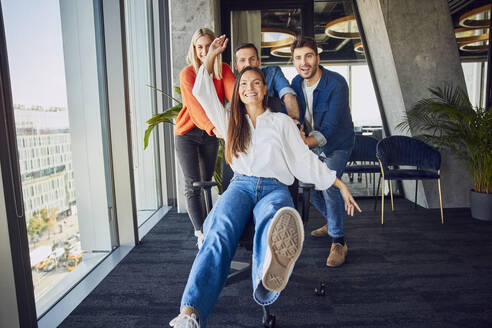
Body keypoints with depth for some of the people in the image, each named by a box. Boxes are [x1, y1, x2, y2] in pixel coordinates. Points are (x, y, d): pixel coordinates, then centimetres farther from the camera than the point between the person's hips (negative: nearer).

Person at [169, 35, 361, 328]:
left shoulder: (282, 121, 22)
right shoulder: (231, 122, 28)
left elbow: (305, 159, 18)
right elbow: (203, 93, 27)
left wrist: (341, 185, 13)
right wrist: (211, 56, 32)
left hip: (275, 187, -1)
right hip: (241, 185, 1)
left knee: (273, 222, -40)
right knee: (220, 232, -33)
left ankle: (269, 281, -72)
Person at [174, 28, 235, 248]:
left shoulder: (223, 70, -3)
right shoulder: (187, 73, -14)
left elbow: (234, 94, -20)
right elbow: (196, 105, -28)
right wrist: (213, 126, -45)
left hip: (210, 134, 4)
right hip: (188, 133, -3)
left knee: (207, 181, 12)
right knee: (192, 185, -7)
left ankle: (202, 227, 29)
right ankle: (201, 233, -3)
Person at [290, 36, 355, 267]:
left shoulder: (336, 84, -26)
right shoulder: (296, 83, -7)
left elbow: (330, 129, -31)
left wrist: (305, 142, -44)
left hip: (337, 144, -6)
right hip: (312, 144, 7)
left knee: (330, 186, -24)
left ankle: (338, 242, -7)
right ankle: (333, 222, 36)